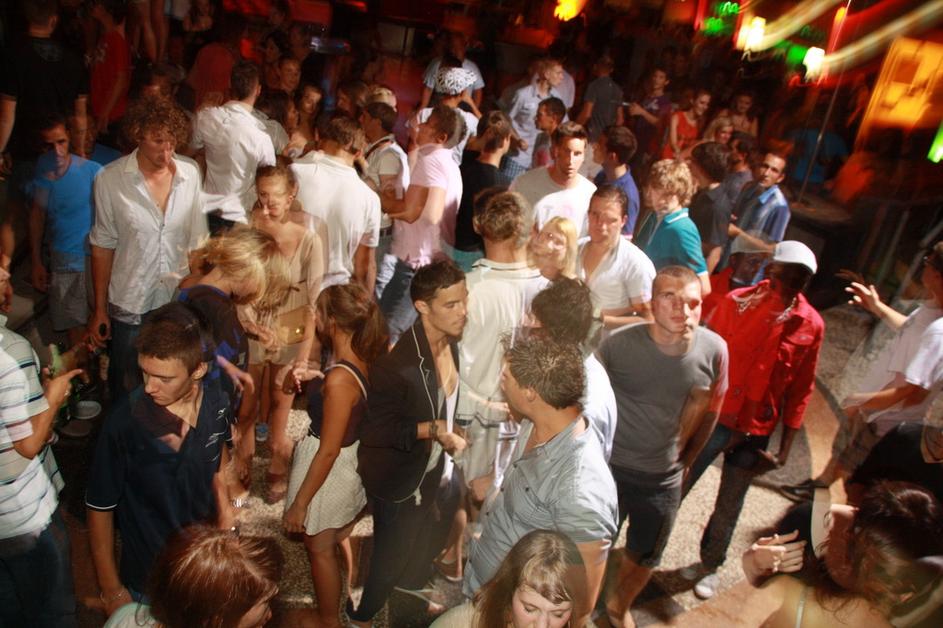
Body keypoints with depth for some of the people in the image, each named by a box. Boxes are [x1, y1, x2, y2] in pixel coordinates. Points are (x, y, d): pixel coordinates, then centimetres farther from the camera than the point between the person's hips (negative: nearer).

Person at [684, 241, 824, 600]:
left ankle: (710, 565, 39)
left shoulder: (810, 325, -5)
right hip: (711, 417, -1)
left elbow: (801, 390, 1)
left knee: (729, 508, 15)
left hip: (756, 432, 2)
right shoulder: (737, 301, -10)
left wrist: (785, 447, 2)